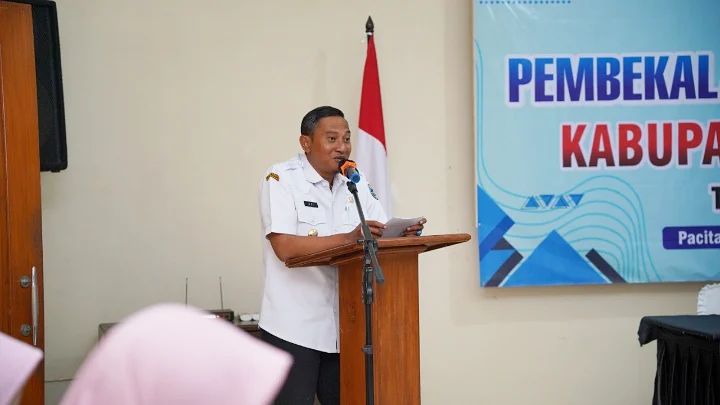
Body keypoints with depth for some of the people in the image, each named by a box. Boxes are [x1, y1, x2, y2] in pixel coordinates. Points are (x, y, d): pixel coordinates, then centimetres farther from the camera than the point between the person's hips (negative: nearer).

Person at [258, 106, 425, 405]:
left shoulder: (356, 183, 11)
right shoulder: (280, 179, -9)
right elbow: (285, 247, -21)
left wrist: (402, 236, -16)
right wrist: (348, 238, -30)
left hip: (343, 326, 6)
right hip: (293, 327, -6)